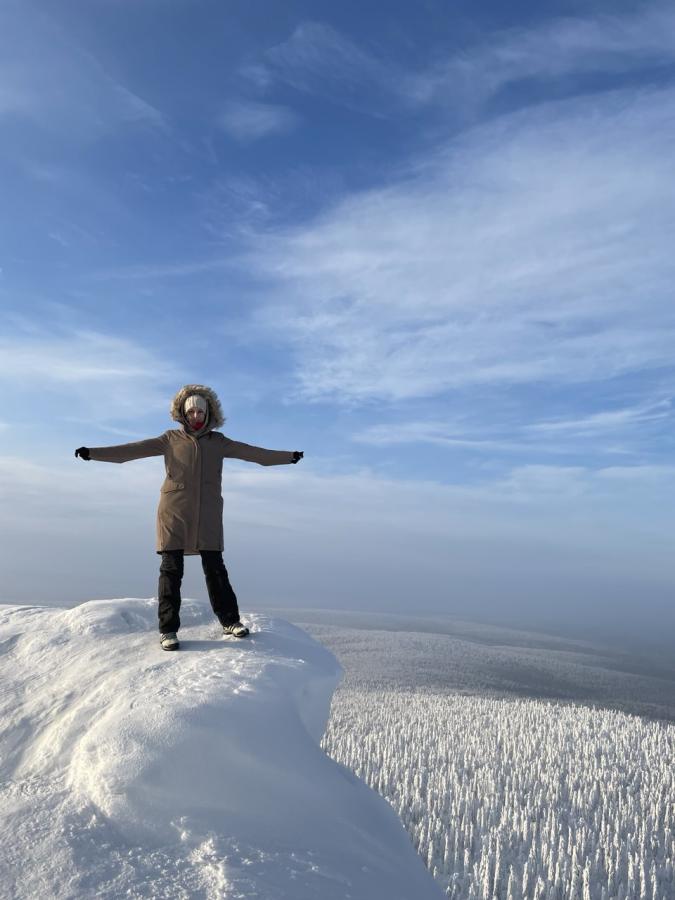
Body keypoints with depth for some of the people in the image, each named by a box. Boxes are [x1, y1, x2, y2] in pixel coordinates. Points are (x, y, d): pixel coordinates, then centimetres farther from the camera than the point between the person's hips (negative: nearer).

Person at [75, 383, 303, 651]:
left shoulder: (218, 442, 11)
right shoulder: (171, 439, 5)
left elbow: (255, 453, 11)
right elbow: (132, 449, -1)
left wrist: (289, 456, 10)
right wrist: (93, 452, -9)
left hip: (207, 515, 1)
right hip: (174, 512, -1)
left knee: (215, 568, 4)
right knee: (171, 569, -2)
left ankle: (230, 621, 15)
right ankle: (168, 629, 3)